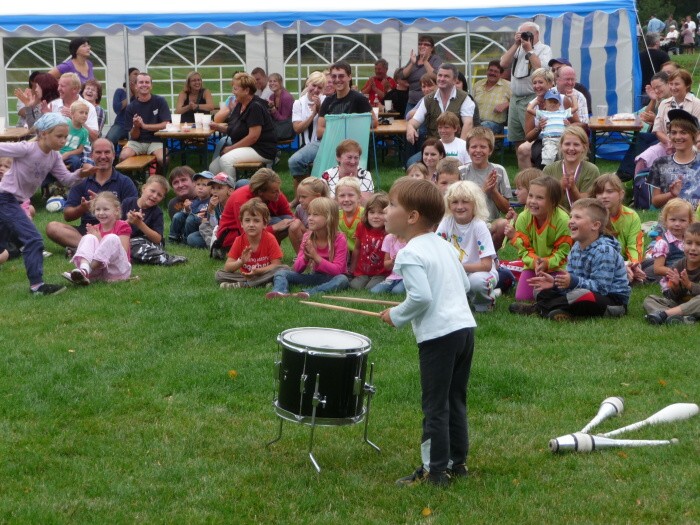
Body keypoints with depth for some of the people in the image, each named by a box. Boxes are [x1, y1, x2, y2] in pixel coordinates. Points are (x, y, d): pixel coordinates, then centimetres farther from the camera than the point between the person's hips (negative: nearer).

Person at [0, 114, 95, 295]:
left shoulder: (54, 157, 3)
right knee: (33, 239, -16)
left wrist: (80, 174, -16)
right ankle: (37, 285, -14)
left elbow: (66, 179, 3)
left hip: (15, 201, 9)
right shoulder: (26, 149, -20)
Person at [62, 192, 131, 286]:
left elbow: (122, 253, -9)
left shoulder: (122, 227, 3)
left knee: (112, 238, -26)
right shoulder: (94, 229, 16)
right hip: (97, 273, 4)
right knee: (89, 238, -17)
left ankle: (86, 271, -39)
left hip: (116, 272, -3)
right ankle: (84, 269, -48)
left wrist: (100, 240, -9)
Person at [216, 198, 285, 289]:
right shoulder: (239, 240, -5)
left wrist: (258, 271, -30)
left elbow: (276, 264, -15)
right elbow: (227, 267, -10)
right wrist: (241, 262, -30)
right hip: (245, 275, 2)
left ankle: (242, 285, -32)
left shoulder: (269, 239, -11)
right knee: (219, 274, -18)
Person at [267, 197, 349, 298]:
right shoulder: (307, 237, 0)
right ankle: (279, 292, -47)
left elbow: (337, 270, -20)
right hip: (314, 276, 4)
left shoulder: (339, 239, -12)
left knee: (342, 280, -38)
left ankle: (308, 293, -55)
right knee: (280, 273, -13)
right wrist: (305, 257, -21)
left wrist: (316, 256, -26)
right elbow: (297, 269, 0)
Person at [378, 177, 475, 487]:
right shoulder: (443, 245, 12)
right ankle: (457, 462, 26)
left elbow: (421, 297, -22)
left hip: (438, 335, -8)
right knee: (456, 402, 18)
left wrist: (396, 316, -8)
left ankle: (434, 471, 6)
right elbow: (465, 284, 18)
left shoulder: (410, 254, -13)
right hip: (465, 325, 8)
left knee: (435, 405, 0)